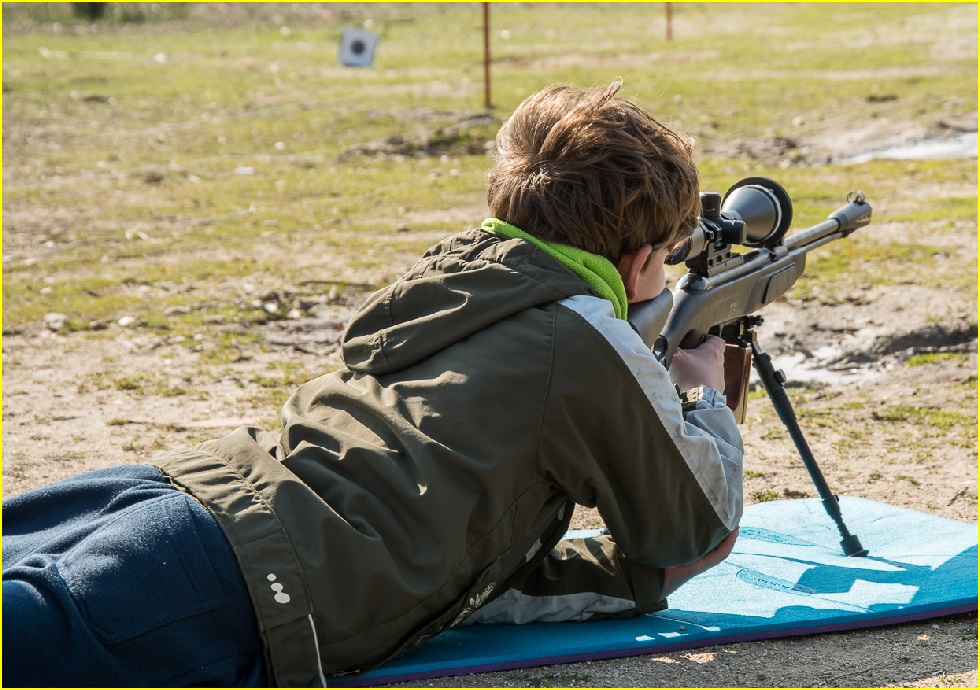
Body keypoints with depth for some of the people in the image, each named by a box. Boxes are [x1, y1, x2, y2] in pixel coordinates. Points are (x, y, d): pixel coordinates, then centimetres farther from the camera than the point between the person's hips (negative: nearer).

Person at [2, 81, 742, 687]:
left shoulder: (456, 271, 29)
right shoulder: (595, 345, 6)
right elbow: (706, 531, 22)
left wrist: (636, 569, 36)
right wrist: (704, 392, 40)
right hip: (251, 588, -8)